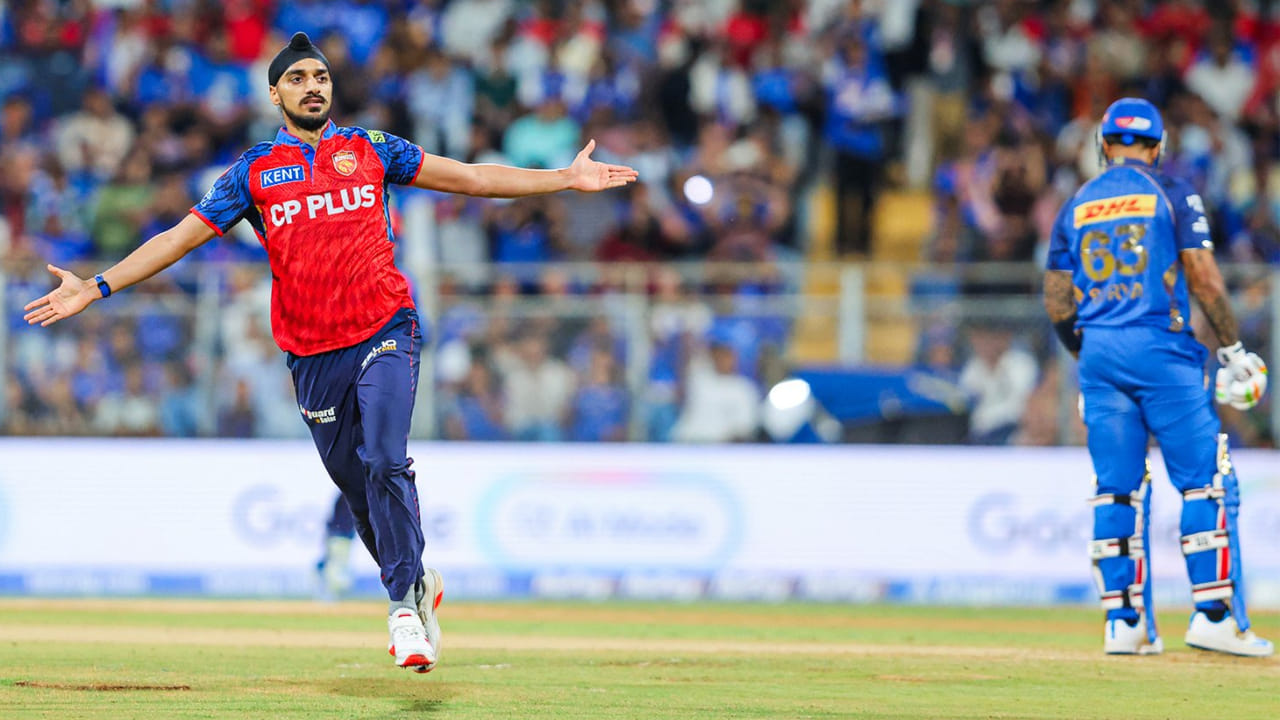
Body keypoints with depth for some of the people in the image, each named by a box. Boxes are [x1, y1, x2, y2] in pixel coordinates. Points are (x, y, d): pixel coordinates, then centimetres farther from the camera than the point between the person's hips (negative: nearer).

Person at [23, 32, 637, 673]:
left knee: (384, 462, -19)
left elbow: (468, 178, 11)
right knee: (355, 484, 6)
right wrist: (96, 288, -2)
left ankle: (404, 603, -13)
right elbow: (183, 234, 6)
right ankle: (417, 583, 26)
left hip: (385, 332, -2)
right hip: (312, 355, 2)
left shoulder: (370, 150, 10)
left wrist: (564, 179, 5)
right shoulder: (254, 171, 9)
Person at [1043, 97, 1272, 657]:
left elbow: (1057, 302, 11)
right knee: (1203, 479, -2)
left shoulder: (1075, 207, 13)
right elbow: (1203, 278, -6)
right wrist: (1232, 349, 1)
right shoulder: (1171, 195, 1)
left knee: (1116, 488, 7)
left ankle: (1123, 622, 4)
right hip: (1161, 349, -5)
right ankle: (1211, 614, -10)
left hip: (1098, 356, 5)